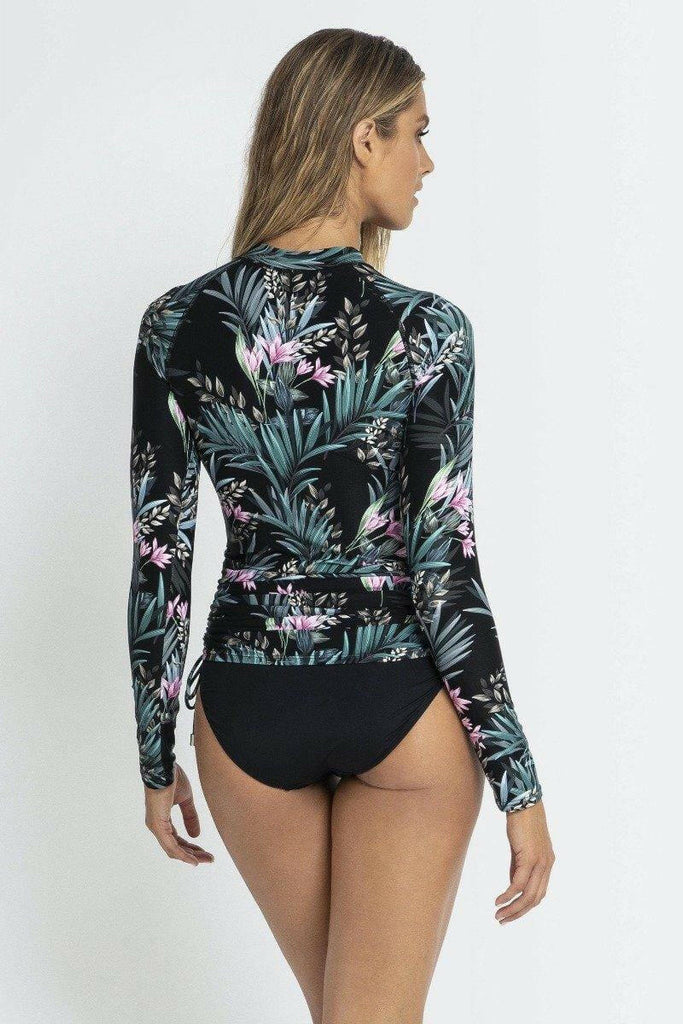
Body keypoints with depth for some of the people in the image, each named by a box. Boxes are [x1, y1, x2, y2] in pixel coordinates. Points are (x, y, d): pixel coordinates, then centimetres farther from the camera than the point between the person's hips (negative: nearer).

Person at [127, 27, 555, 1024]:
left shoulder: (178, 324, -6)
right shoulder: (425, 330, -15)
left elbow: (159, 560, -3)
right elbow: (445, 572, -16)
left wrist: (157, 757, 9)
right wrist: (520, 784, -7)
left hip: (249, 713, 4)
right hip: (402, 711, -3)